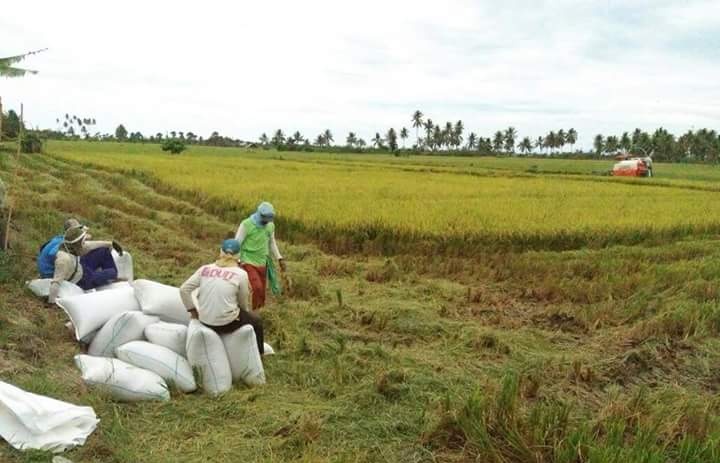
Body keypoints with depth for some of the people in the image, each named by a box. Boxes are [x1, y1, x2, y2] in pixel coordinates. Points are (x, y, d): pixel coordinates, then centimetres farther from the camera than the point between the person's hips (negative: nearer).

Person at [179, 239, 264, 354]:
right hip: (227, 323, -5)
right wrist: (245, 313, 25)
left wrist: (193, 311, 11)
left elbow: (184, 289, 0)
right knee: (257, 321, 26)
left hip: (204, 321, 5)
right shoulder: (241, 274, -7)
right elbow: (243, 302, 4)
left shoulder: (205, 269, 1)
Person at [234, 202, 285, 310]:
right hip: (248, 262, -5)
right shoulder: (246, 224, -14)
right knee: (257, 287, -22)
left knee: (262, 291, 8)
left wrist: (280, 259, 12)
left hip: (262, 263, 5)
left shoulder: (270, 226, 2)